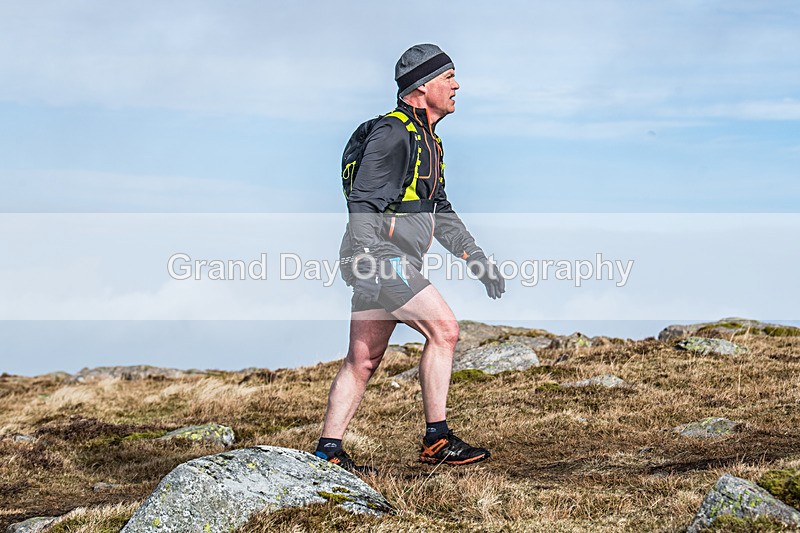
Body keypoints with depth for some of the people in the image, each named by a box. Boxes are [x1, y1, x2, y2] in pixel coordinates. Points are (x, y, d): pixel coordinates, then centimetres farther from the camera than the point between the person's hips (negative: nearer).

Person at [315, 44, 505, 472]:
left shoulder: (428, 140, 20)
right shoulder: (393, 134, -12)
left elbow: (439, 212, 26)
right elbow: (363, 205, -18)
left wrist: (478, 260, 20)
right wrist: (368, 269, -25)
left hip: (393, 261, 10)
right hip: (378, 256, -10)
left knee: (362, 361, 9)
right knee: (443, 328, -13)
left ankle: (328, 452, 13)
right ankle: (436, 440, -8)